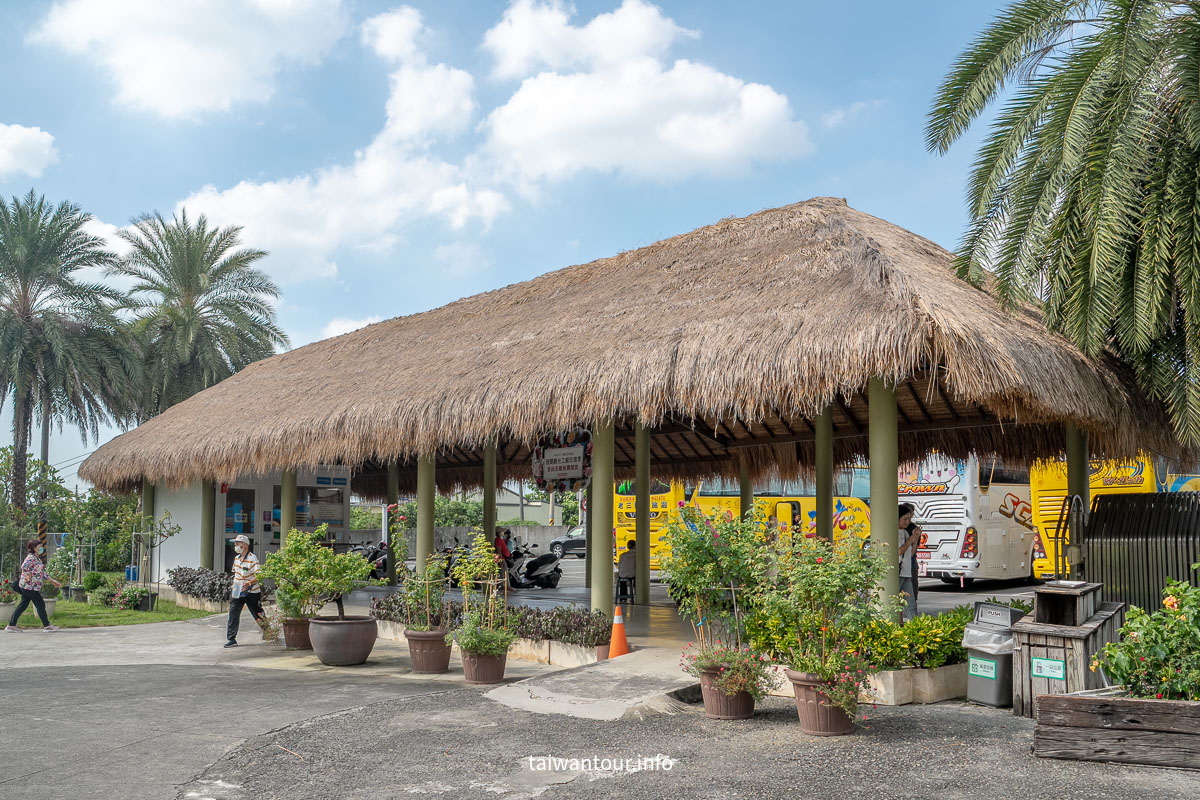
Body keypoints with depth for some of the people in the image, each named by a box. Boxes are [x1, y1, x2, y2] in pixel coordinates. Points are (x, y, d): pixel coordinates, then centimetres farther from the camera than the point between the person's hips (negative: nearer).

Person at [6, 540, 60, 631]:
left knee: (23, 605, 12)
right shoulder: (31, 557, -14)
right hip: (29, 586, -10)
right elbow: (24, 567, -33)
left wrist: (53, 581, 19)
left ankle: (11, 625, 16)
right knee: (40, 604, -3)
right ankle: (47, 625, 4)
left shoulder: (37, 559, 17)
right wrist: (29, 576, -21)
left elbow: (43, 573, 21)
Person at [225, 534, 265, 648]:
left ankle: (267, 630, 31)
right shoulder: (236, 558, 8)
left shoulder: (252, 559, -15)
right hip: (237, 592, 6)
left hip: (252, 592, -6)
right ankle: (231, 639, 0)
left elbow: (259, 575, -20)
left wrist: (249, 583, -33)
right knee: (233, 614, -4)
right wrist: (233, 586, 14)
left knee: (258, 615, 6)